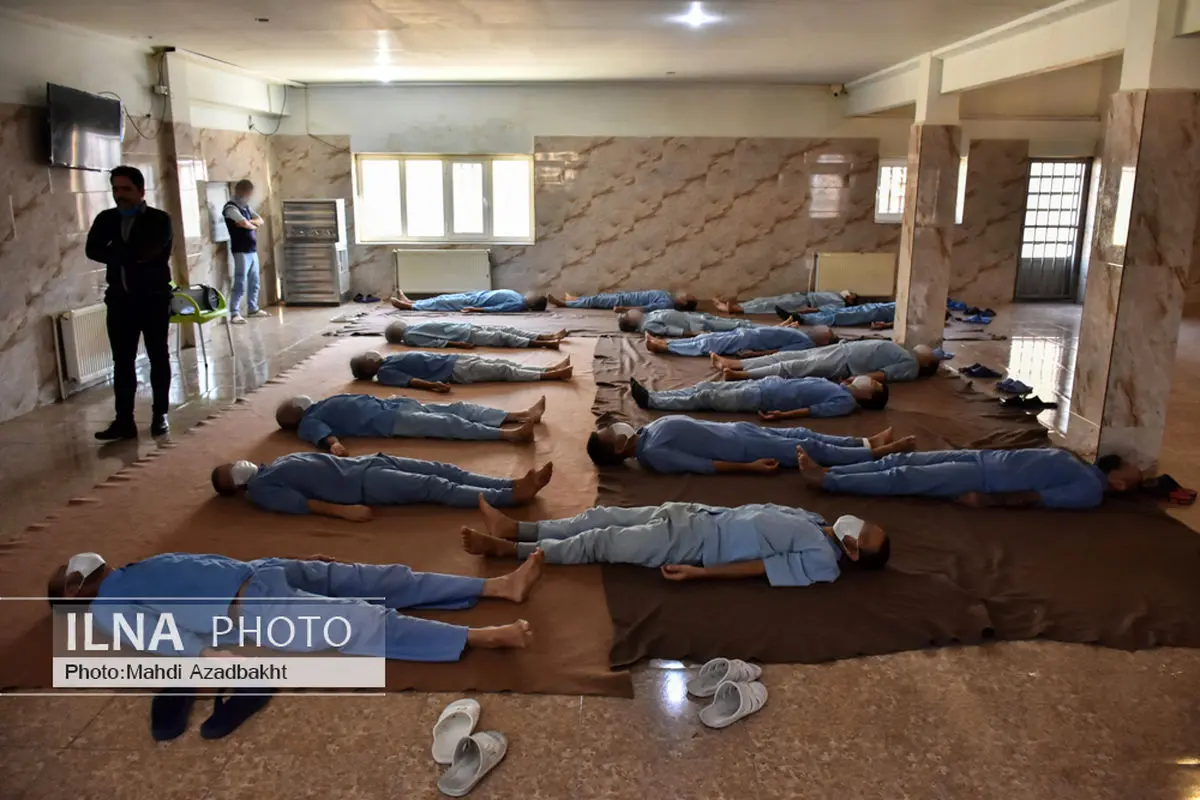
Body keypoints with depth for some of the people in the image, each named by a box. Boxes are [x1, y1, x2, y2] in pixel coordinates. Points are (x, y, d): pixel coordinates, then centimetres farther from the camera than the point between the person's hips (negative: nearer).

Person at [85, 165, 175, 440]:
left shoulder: (159, 219, -2)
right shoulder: (106, 219, 10)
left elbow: (150, 251, -19)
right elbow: (92, 250, -5)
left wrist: (117, 254, -7)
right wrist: (132, 256, -14)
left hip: (154, 298, -3)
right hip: (120, 299, 4)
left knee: (159, 357, 5)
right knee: (122, 361, 3)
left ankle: (160, 415, 15)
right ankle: (124, 420, 7)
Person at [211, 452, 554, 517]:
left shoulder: (276, 464, 25)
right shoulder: (259, 489, -1)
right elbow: (301, 502, -14)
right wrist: (343, 509, -25)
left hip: (364, 463, 8)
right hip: (363, 484, -8)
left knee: (446, 470, -5)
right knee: (437, 487, -18)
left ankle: (513, 485, -9)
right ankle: (511, 497, -20)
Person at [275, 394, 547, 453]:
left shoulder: (319, 406, 26)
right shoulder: (308, 423, 1)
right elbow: (322, 433, -21)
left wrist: (387, 396, 29)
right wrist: (333, 443, -41)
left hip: (388, 404, 9)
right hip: (388, 420, -9)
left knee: (456, 408, -1)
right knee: (448, 423, -22)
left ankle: (520, 415, -4)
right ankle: (508, 434, -30)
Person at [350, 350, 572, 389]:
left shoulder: (389, 359, 18)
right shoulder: (384, 372, -8)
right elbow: (409, 380, -22)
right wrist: (432, 385, -37)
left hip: (454, 359, 8)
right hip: (455, 371, -8)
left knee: (503, 364, 4)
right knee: (504, 371, -10)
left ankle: (550, 369, 6)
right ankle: (550, 375, -7)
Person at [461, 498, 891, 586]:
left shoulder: (822, 562, -14)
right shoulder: (815, 522, 10)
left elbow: (757, 566, -19)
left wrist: (697, 572, -22)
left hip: (695, 543, -8)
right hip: (698, 515, 8)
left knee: (599, 543, -8)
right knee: (600, 517, 5)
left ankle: (508, 549, 2)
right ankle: (515, 528, 13)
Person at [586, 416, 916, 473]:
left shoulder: (648, 429, 6)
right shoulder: (652, 453, -21)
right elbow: (705, 464, -23)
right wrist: (749, 467, -24)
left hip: (735, 429, 8)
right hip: (741, 450, -8)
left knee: (801, 433, 9)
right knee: (810, 449, -4)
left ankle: (866, 442, 20)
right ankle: (877, 453, 8)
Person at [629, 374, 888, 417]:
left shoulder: (846, 401, -9)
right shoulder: (841, 388, 16)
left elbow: (814, 410, -19)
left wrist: (783, 414, -26)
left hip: (764, 398, -8)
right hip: (770, 383, 8)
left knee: (706, 398, -10)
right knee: (708, 386, 3)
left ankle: (650, 401, -5)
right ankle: (651, 396, 4)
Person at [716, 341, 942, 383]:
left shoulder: (911, 366, -4)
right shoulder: (905, 353, 22)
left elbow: (883, 374, -16)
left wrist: (858, 379, -27)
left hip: (843, 364, -8)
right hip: (842, 349, 8)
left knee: (792, 367, -18)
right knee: (786, 356, 1)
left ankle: (741, 375, -24)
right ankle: (735, 363, 0)